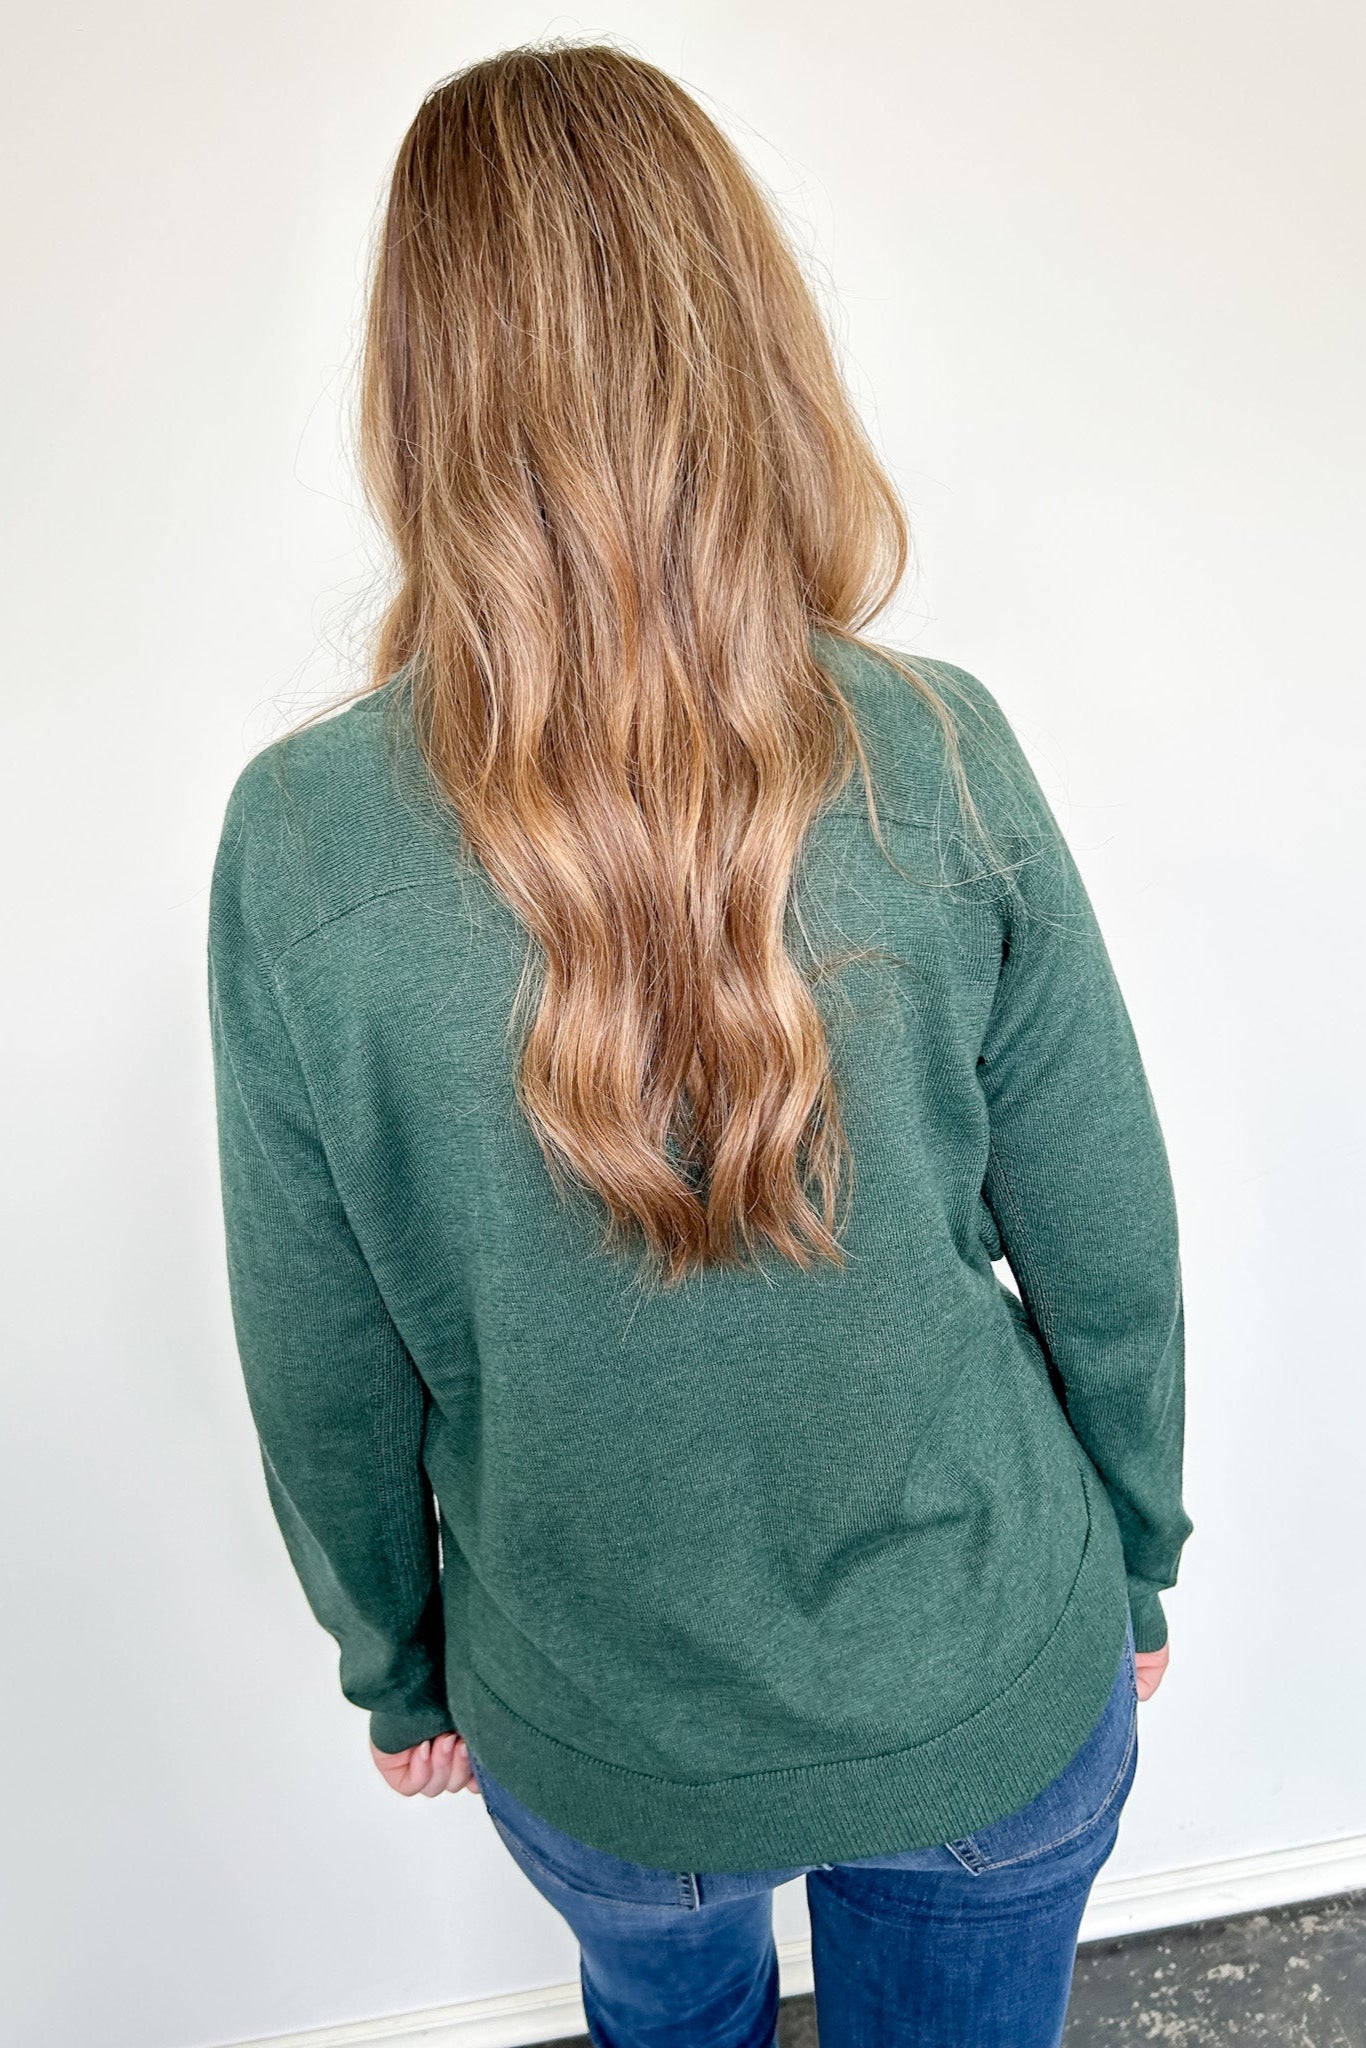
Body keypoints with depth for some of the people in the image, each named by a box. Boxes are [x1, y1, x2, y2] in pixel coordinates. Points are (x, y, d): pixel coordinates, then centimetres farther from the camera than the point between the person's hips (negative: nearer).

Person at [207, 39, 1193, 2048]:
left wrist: (393, 1666, 9)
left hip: (588, 1731, 1)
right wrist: (1136, 1572, 8)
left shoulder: (297, 840, -22)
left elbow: (324, 1380, -11)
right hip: (990, 1701, 1)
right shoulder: (942, 759, -22)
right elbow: (1109, 1259, -11)